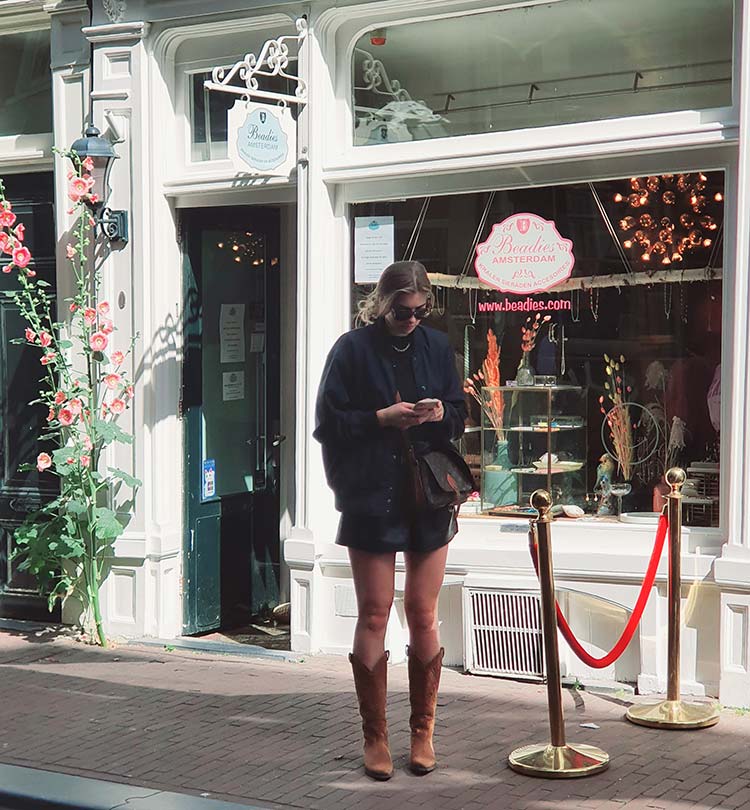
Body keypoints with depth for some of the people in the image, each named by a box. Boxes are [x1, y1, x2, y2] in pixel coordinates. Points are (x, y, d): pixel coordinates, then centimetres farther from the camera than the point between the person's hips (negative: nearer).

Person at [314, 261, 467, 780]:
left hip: (429, 500, 3)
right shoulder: (353, 350, -2)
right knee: (374, 616, 1)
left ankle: (423, 731, 19)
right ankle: (375, 736, 11)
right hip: (372, 500, -2)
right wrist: (382, 418, -16)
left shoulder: (436, 346, 8)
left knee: (424, 617, 6)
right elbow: (328, 424, -3)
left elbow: (461, 415, 14)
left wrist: (441, 412, -8)